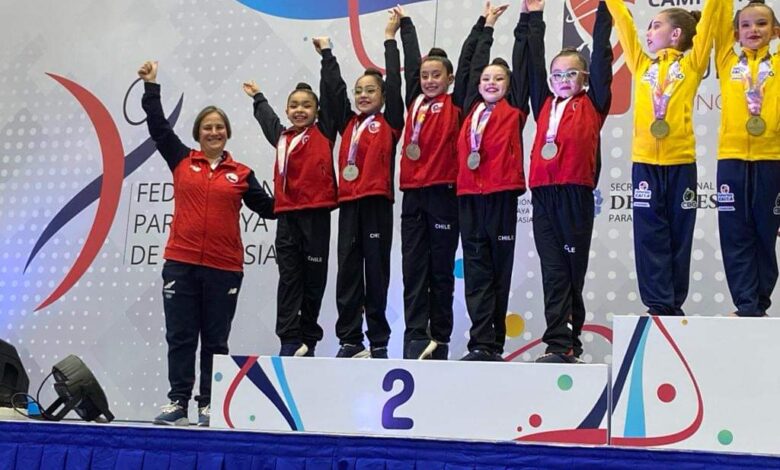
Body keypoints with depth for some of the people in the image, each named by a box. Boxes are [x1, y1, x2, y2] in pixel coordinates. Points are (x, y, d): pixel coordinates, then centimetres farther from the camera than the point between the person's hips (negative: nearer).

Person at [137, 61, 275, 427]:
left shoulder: (242, 174, 7)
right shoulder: (181, 161, 7)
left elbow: (268, 207, 7)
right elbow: (158, 127, 6)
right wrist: (151, 86, 4)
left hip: (224, 268, 0)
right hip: (180, 263, 0)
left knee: (215, 339, 6)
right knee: (180, 336, 3)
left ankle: (209, 405, 14)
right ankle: (178, 401, 10)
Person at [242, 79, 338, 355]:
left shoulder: (323, 132, 5)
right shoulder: (281, 136, 16)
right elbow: (267, 117, 37)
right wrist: (258, 96, 51)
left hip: (316, 216, -3)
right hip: (287, 217, 4)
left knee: (314, 280, 4)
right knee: (288, 279, 1)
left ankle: (309, 340, 12)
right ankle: (290, 341, 3)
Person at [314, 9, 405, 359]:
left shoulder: (389, 123, 6)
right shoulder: (347, 123, 15)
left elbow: (394, 82, 1)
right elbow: (333, 87, 14)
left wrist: (390, 38, 5)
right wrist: (326, 52, 15)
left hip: (377, 201, -4)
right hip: (348, 202, 4)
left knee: (376, 270, 1)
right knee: (347, 271, 4)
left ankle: (378, 341, 8)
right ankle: (350, 340, 10)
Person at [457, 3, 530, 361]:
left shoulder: (513, 108, 7)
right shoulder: (473, 107, 17)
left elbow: (521, 64, 8)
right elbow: (476, 65, 27)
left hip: (501, 193, -4)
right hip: (469, 194, 4)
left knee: (499, 268, 2)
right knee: (476, 269, 1)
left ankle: (493, 342, 6)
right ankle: (481, 343, 1)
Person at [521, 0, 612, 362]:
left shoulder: (591, 104, 10)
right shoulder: (545, 105, 19)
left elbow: (601, 58, 7)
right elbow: (534, 64, 23)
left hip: (576, 194, -3)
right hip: (543, 194, 3)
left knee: (573, 271, 2)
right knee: (553, 272, 1)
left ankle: (567, 343, 6)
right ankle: (559, 344, 1)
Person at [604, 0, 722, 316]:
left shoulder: (691, 64, 7)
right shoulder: (642, 65, 14)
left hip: (681, 161, -2)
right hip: (645, 161, 2)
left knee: (678, 233, 5)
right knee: (650, 234, 0)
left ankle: (674, 305, 13)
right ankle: (659, 305, 4)